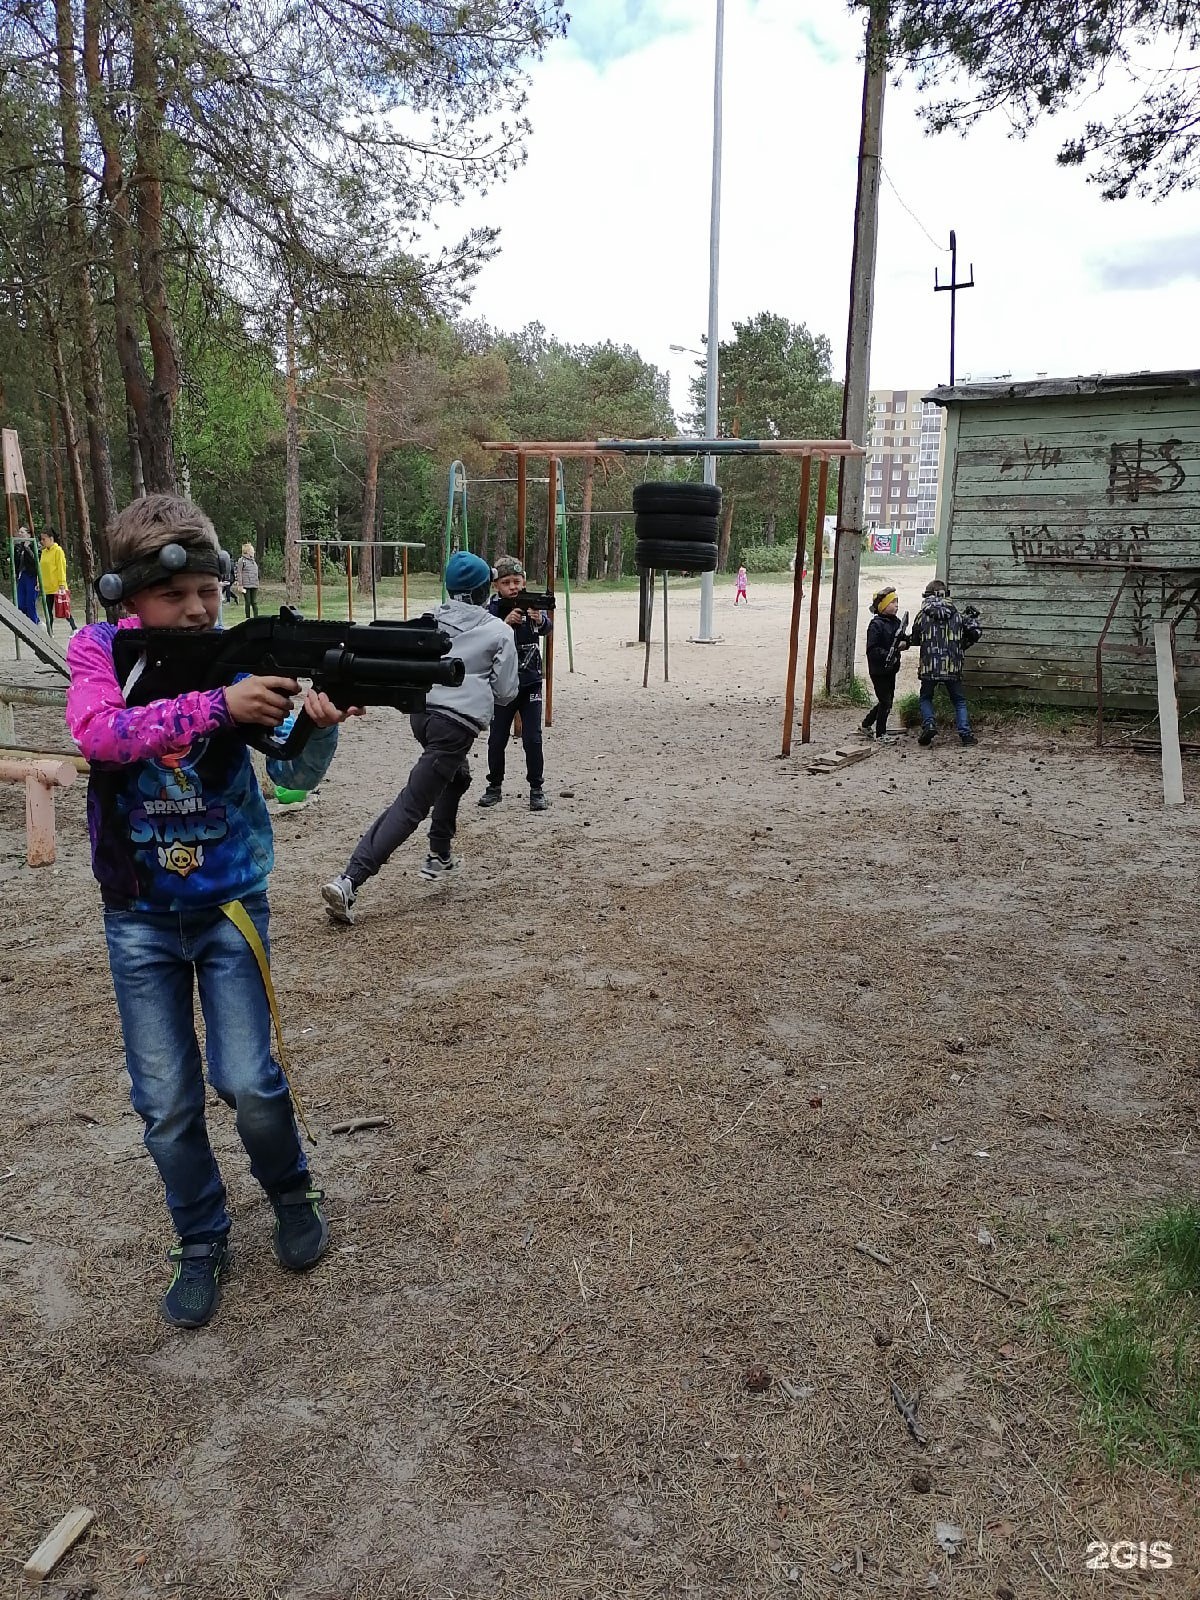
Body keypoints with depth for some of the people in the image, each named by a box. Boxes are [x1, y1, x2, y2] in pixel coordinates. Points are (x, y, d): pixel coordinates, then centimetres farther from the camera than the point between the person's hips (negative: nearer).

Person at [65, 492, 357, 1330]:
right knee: (167, 1102, 7)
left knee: (249, 1082, -3)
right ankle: (202, 1243, 29)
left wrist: (320, 721, -36)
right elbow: (100, 731, -28)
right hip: (139, 915, 1)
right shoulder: (99, 649, -7)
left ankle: (293, 1194, 28)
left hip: (230, 899, -1)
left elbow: (295, 774, -14)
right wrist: (219, 705, -38)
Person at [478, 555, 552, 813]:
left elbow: (547, 628, -21)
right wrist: (506, 623, -34)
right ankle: (494, 786, 24)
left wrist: (540, 619, -43)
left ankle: (537, 789, 8)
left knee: (533, 739, -3)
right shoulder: (492, 608, -5)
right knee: (497, 740, 7)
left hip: (530, 682, 0)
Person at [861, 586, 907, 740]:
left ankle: (866, 724, 32)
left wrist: (904, 643, -7)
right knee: (885, 701, -4)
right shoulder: (876, 625, -14)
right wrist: (887, 655, -30)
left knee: (887, 700, 15)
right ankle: (881, 733, 9)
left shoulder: (896, 622, 9)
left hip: (891, 669, 8)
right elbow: (872, 649, -19)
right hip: (878, 670, -8)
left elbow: (904, 639, 16)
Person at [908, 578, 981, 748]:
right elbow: (974, 633, 6)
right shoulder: (957, 616, 5)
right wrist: (973, 619, 25)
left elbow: (915, 639, 10)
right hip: (952, 666, 1)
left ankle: (928, 724, -5)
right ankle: (965, 733, 3)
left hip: (929, 666, -1)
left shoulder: (923, 615, 0)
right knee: (959, 700, 12)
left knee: (926, 697, 18)